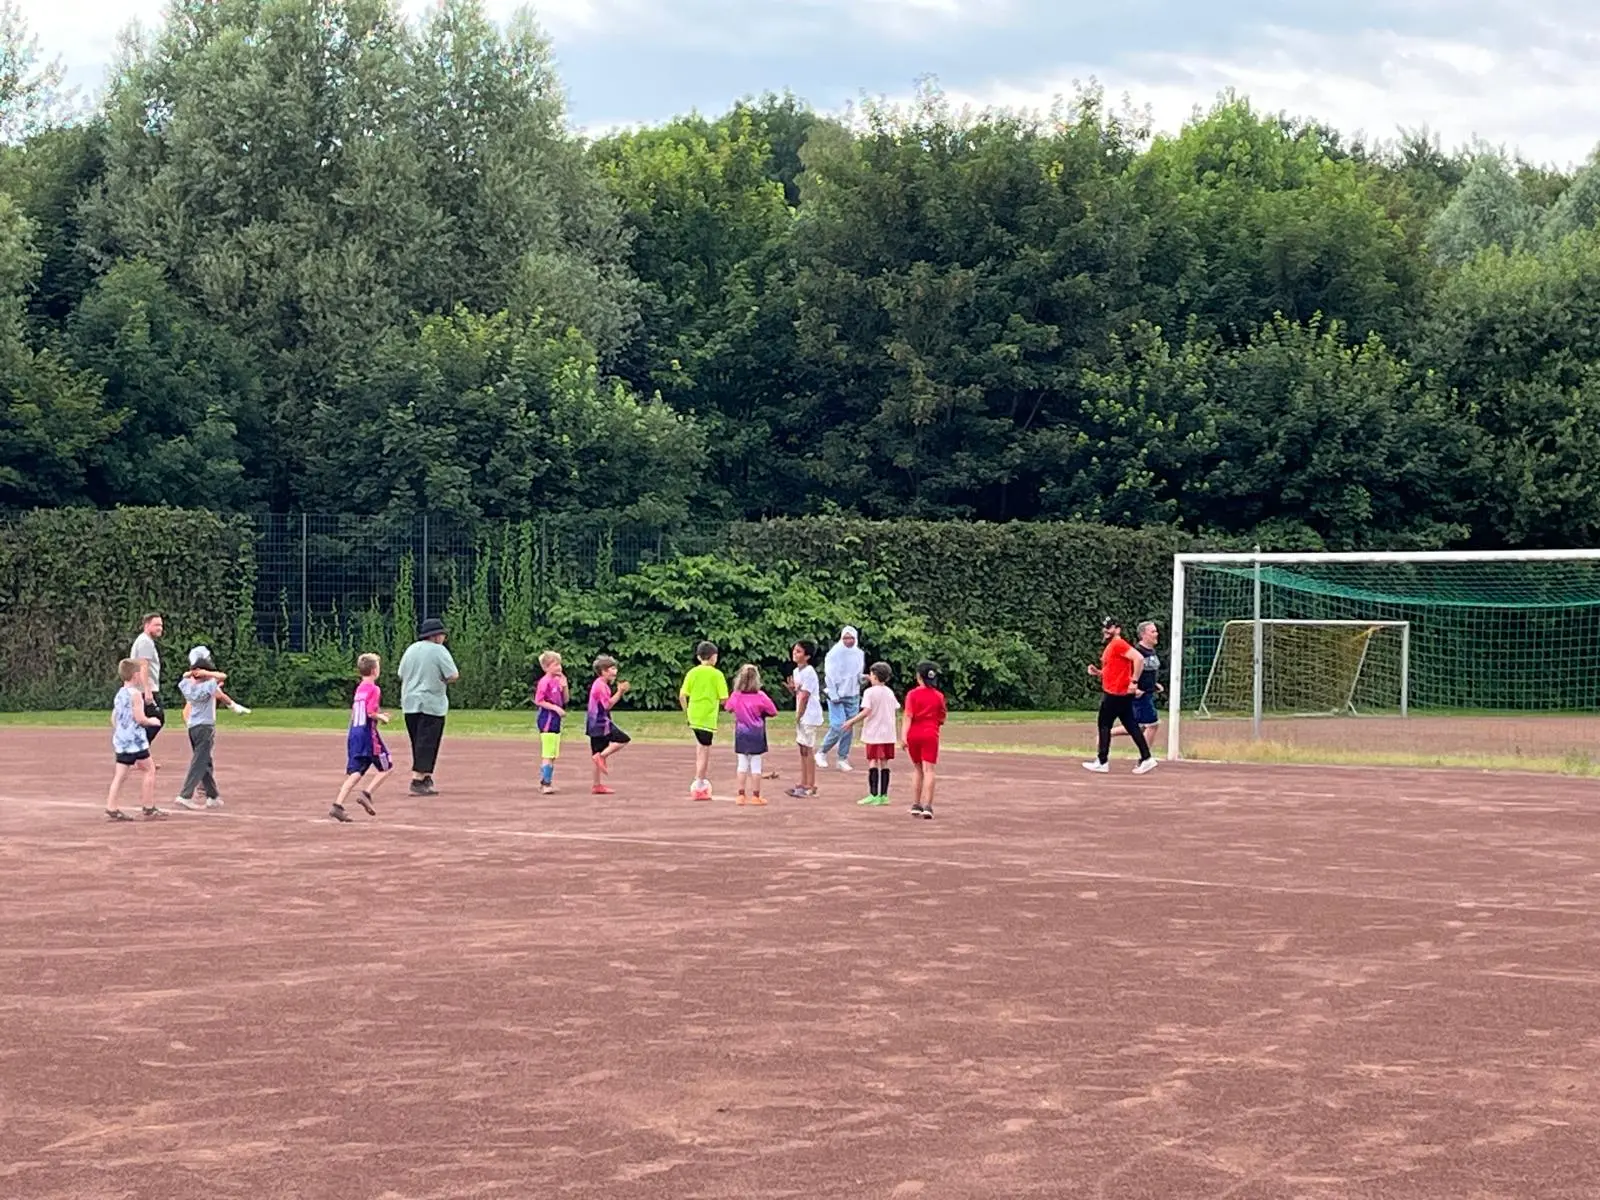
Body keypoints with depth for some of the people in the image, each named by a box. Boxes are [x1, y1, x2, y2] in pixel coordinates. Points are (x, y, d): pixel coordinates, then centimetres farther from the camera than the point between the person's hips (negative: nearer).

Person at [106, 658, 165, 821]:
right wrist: (152, 721, -2)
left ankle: (111, 809, 2)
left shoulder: (120, 694, 12)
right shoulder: (135, 693, -13)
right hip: (135, 740, -8)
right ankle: (149, 808, 6)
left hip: (120, 740, 8)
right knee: (149, 770, 5)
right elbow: (140, 718, -19)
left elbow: (113, 718, 17)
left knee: (120, 774, 7)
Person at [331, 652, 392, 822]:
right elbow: (371, 712, -19)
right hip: (368, 733, -7)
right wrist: (382, 717, 0)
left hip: (353, 733, 7)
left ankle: (338, 805, -7)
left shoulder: (359, 689, 14)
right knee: (385, 767, 8)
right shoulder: (374, 689, -9)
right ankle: (367, 794, -7)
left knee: (355, 772, 5)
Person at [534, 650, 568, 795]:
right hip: (547, 719, -9)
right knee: (548, 754, -10)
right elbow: (538, 701, -16)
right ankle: (546, 784, -8)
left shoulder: (557, 680, 12)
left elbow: (565, 700, 15)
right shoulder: (545, 682, -13)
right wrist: (555, 708, -19)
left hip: (555, 720, 9)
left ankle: (545, 783, 19)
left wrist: (564, 686, -1)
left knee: (552, 755, 13)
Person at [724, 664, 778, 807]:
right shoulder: (760, 697, -15)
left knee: (742, 765, 11)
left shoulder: (735, 696, -6)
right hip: (756, 735, -3)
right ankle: (755, 796, 6)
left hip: (741, 735, 3)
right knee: (755, 765, 3)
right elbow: (773, 712, -7)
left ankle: (741, 795, 11)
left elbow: (728, 708, 13)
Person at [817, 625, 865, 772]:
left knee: (848, 728, 4)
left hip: (853, 696, 5)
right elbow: (829, 676, -9)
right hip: (837, 696, -5)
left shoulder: (859, 654, 7)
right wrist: (834, 696, -12)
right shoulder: (835, 653, -9)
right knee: (838, 726, -12)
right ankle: (822, 753, 6)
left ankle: (843, 759, 10)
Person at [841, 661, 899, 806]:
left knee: (873, 762, -2)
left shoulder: (870, 692, -9)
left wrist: (851, 722, -9)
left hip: (874, 733, -5)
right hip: (888, 733, 6)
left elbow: (866, 712, -17)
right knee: (884, 763, 7)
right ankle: (884, 795, 7)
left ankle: (873, 794, -7)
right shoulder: (890, 692, 10)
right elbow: (896, 709, 15)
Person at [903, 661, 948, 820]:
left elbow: (908, 717, -11)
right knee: (928, 770, -6)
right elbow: (942, 719, 8)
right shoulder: (939, 696, 3)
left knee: (917, 769, 16)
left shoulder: (912, 694, -3)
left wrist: (904, 737, -16)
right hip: (930, 735, 0)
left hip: (914, 734, 0)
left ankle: (916, 804, 17)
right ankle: (927, 806, -18)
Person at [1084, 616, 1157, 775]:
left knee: (1104, 725, -2)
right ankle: (1146, 759, 6)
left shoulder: (1118, 644, -13)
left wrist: (1134, 682, -25)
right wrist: (1097, 672, 9)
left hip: (1115, 694, -10)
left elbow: (1139, 658, -25)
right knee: (1131, 726, 7)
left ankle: (1102, 762, 3)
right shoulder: (1110, 647, 18)